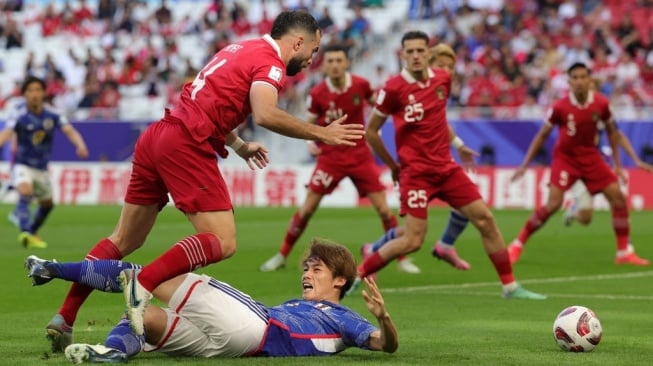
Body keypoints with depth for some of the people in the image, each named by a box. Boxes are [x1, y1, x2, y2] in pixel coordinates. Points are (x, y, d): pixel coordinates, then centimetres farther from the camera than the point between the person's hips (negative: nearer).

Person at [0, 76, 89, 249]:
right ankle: (25, 232, -39)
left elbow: (69, 131, -18)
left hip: (42, 168, 5)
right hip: (22, 164, -5)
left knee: (47, 204, 15)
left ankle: (31, 233, 39)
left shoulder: (52, 114, -8)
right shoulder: (19, 114, -17)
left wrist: (80, 145, -39)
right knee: (26, 191, -33)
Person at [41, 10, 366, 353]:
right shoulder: (270, 61, -4)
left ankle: (63, 318, 13)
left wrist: (240, 146, 28)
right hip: (186, 145, -9)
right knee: (222, 242, -11)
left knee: (124, 240, 15)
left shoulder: (241, 49, 23)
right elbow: (264, 114, -23)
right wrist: (321, 133, -15)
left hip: (157, 135, 9)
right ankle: (142, 285, -26)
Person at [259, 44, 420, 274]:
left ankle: (402, 259, 10)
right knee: (307, 208, -3)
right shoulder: (317, 93, -12)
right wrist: (311, 143, -20)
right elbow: (310, 125, 0)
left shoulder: (360, 85, -8)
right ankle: (282, 255, 13)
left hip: (360, 154, 1)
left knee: (383, 208, -3)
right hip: (331, 156, -1)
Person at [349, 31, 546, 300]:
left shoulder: (443, 79, 5)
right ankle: (357, 276, 3)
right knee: (413, 240, -13)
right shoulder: (394, 88, -11)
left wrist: (456, 144, 21)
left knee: (485, 219, 1)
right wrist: (393, 166, 4)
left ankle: (510, 286, 10)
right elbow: (371, 131, -2)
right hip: (416, 173, -6)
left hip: (446, 167, 6)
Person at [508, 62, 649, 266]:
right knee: (553, 204, -19)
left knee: (618, 198, -5)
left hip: (590, 156, 4)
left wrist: (617, 163, 6)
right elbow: (542, 135, -5)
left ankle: (624, 253, 8)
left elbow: (611, 131, 7)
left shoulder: (601, 104, -10)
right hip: (565, 157, -4)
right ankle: (517, 245, -4)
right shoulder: (560, 107, -17)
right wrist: (525, 165, -5)